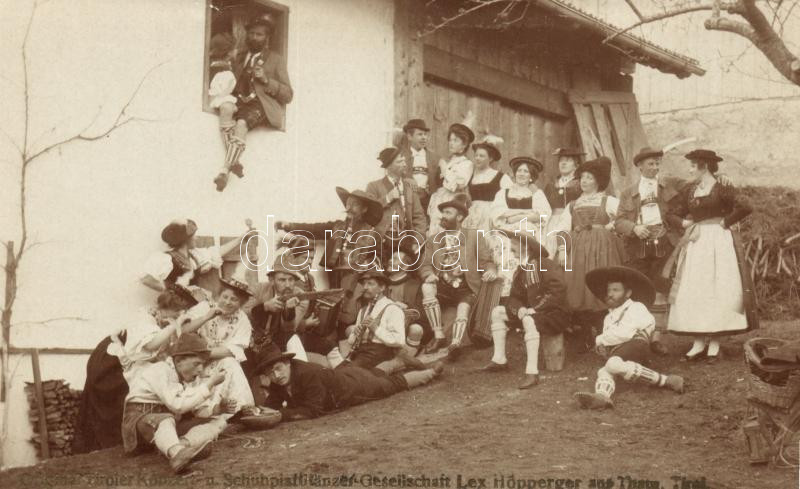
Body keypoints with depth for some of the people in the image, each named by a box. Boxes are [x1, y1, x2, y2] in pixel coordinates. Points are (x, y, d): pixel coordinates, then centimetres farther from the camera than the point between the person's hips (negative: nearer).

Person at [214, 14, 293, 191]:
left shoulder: (276, 60, 13)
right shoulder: (238, 58, 25)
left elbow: (288, 95, 6)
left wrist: (266, 80, -9)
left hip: (263, 106, -3)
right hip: (241, 104, 3)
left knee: (241, 123, -37)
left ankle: (225, 169, -48)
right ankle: (233, 161, -45)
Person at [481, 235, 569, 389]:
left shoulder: (546, 264, -14)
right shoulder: (520, 271, 12)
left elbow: (557, 291, -25)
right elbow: (514, 296, 10)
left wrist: (535, 308, -28)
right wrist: (519, 309, -14)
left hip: (554, 313, -9)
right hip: (530, 311, 9)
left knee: (529, 320, -39)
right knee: (497, 312, 4)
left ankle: (532, 372, -42)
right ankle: (499, 359, 5)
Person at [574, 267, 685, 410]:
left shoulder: (636, 308, 12)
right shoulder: (609, 317, 36)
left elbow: (625, 333, -4)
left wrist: (600, 340, 6)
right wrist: (601, 346, 5)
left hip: (635, 344, -6)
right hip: (616, 352, 6)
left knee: (614, 364, -36)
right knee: (604, 371, -26)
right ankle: (602, 396, -58)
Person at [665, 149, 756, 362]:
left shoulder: (721, 190, -8)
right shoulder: (688, 191, 9)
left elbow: (745, 208, -19)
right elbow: (672, 215, 13)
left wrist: (724, 222, -11)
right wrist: (686, 223, -5)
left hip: (717, 242, -6)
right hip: (695, 243, 6)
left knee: (716, 290, -3)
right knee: (692, 292, 2)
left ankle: (714, 343, 1)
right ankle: (699, 342, 7)